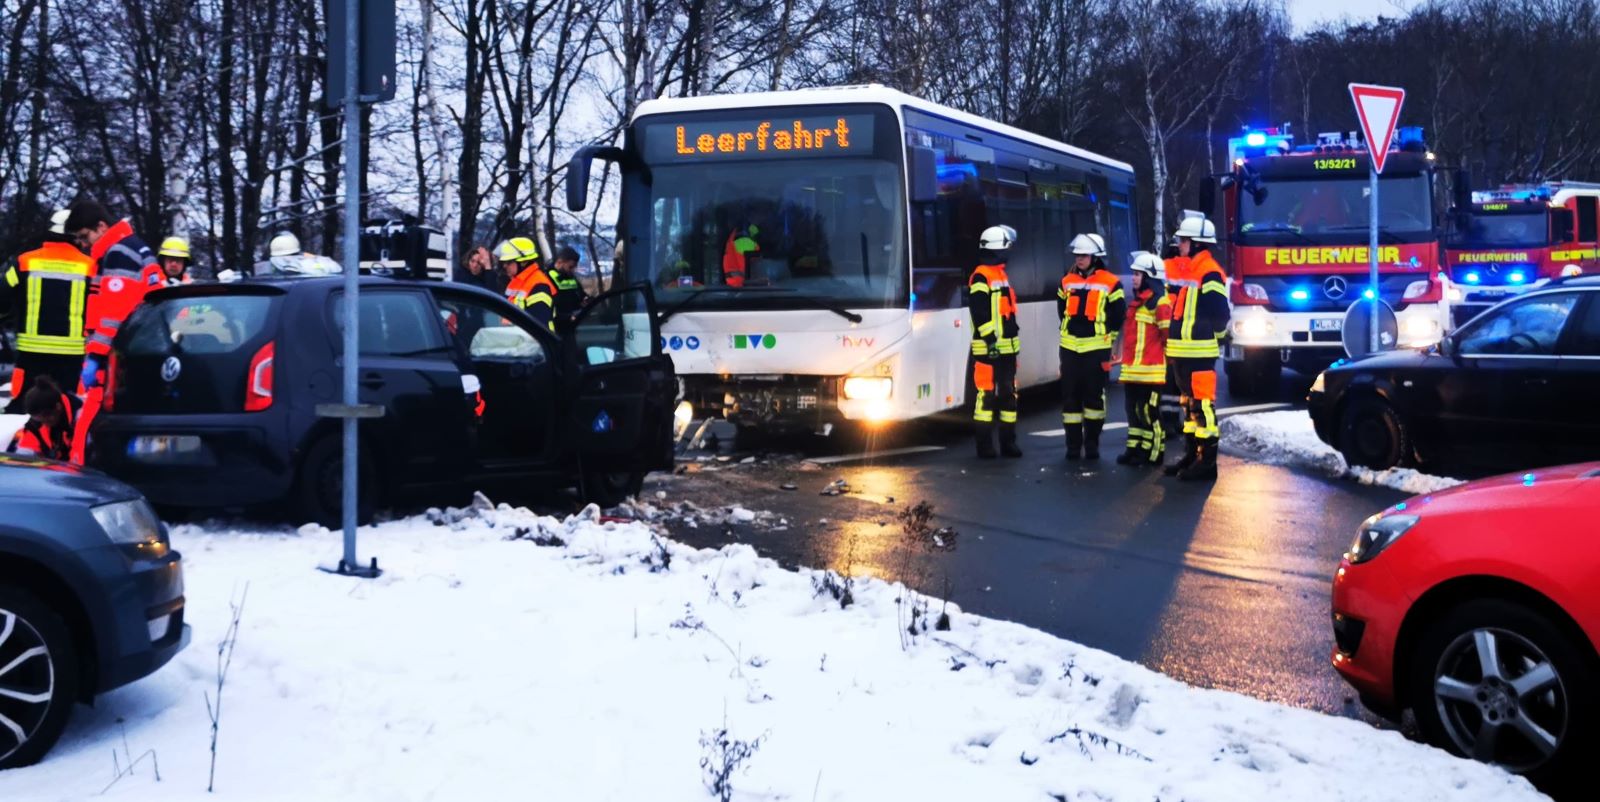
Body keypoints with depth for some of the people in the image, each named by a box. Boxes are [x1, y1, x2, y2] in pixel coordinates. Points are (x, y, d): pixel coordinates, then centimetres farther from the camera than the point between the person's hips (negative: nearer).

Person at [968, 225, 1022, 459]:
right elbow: (979, 312, -18)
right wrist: (990, 338, -22)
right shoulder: (981, 277, -11)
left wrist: (1014, 337, 24)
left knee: (1009, 394, 11)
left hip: (1007, 347, 9)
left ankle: (1008, 441, 18)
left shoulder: (1001, 274, 19)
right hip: (988, 349, -9)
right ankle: (984, 444, -2)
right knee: (987, 394, -7)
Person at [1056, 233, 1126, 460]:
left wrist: (1105, 334, 2)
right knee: (1070, 396, 3)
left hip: (1096, 348, -4)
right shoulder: (1067, 282, 10)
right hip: (1070, 347, 4)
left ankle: (1092, 443, 10)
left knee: (1094, 396, 2)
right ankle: (1073, 444, 9)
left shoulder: (1110, 283, -4)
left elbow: (1118, 315, 0)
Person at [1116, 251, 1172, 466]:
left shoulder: (1159, 301, -13)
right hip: (1133, 368, 10)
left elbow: (1169, 331, -17)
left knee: (1149, 410, -6)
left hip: (1150, 369, -10)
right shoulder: (1139, 299, 18)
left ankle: (1153, 453, 1)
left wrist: (1168, 358, -11)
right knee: (1133, 409, 13)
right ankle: (1135, 449, 21)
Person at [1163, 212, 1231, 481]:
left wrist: (1207, 336, -3)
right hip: (1180, 351, 10)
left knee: (1202, 404, -8)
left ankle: (1206, 461, -6)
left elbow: (1220, 314, -15)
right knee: (1188, 402, 15)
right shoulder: (1180, 270, 16)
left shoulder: (1210, 274, -13)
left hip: (1199, 353, -10)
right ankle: (1191, 455, 24)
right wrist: (1171, 345, 19)